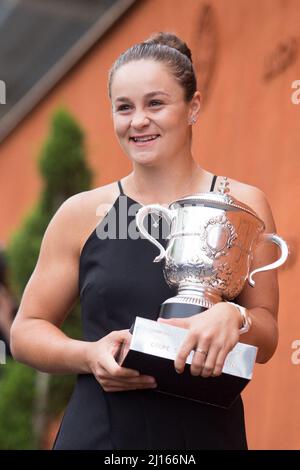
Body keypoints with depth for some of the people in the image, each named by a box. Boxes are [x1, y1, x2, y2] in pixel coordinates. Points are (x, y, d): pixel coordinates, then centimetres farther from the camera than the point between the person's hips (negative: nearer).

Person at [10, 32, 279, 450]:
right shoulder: (82, 213, -1)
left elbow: (265, 341, 1)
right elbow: (26, 330, 6)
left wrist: (233, 318, -20)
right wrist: (89, 355, -13)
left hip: (208, 434, 0)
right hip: (98, 434, 0)